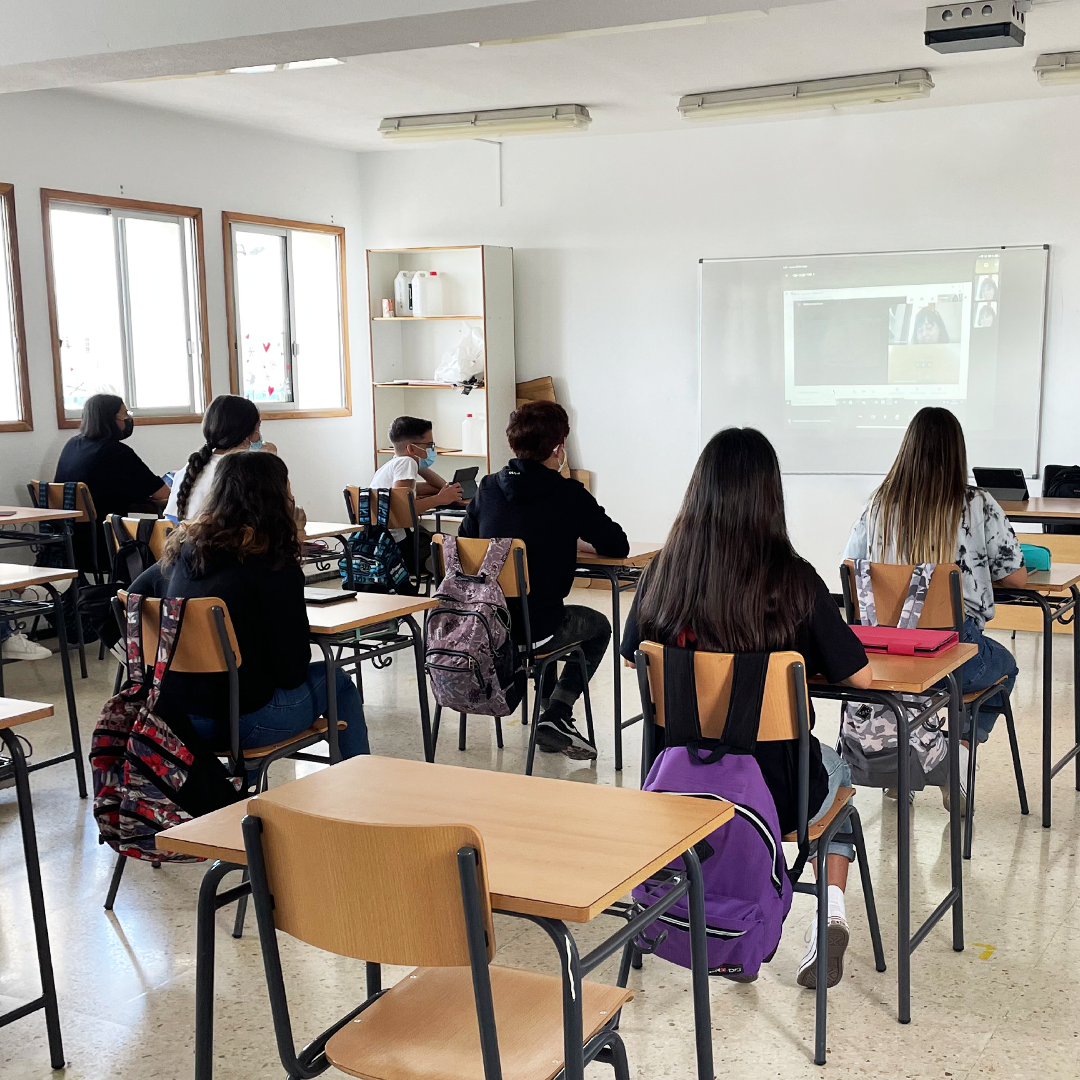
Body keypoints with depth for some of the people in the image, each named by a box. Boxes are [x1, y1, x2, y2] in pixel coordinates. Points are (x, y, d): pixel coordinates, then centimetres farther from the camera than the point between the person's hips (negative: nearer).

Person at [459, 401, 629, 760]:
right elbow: (618, 547, -4)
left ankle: (550, 708, 39)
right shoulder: (569, 495, -11)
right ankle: (556, 715, 12)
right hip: (535, 629, -6)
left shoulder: (488, 488, 3)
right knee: (600, 627, 26)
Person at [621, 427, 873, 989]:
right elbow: (859, 676, -11)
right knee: (838, 769, 34)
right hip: (778, 796, -2)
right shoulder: (793, 581, -20)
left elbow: (630, 658, 7)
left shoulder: (662, 575, -11)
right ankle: (832, 909, 16)